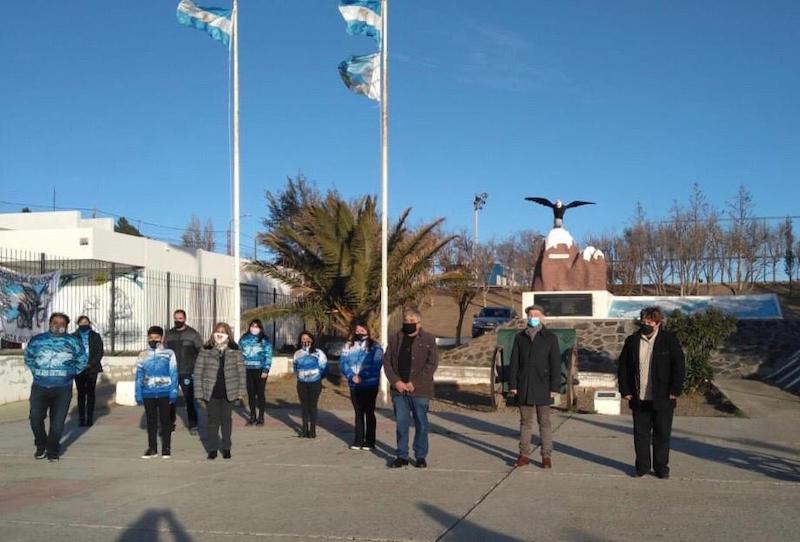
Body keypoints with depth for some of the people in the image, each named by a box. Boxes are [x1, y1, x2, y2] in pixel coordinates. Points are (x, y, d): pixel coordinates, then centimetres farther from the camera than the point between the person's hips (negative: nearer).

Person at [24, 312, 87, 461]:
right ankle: (41, 446, 18)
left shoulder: (73, 342, 3)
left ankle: (52, 449, 18)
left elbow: (83, 360, 16)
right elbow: (28, 358, 21)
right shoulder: (37, 340, 5)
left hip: (63, 389, -1)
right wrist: (36, 372, 11)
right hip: (40, 387, 1)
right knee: (35, 417, -6)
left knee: (58, 421, 0)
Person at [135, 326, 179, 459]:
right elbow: (139, 375, 7)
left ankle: (166, 448, 14)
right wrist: (138, 394, 4)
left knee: (165, 420, 5)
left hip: (164, 392, -2)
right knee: (151, 421, 11)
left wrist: (174, 392, -8)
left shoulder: (169, 353, -3)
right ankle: (152, 448, 20)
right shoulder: (143, 355, 5)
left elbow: (173, 374, -3)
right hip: (148, 393, 2)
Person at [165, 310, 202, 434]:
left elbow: (201, 351, -1)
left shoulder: (193, 333, -1)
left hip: (187, 373, -3)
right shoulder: (169, 334, 9)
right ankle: (170, 423, 19)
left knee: (190, 399, 1)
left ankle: (193, 425, 9)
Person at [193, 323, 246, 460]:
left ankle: (226, 447, 20)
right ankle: (212, 449, 15)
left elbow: (241, 371, 4)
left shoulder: (235, 351, 1)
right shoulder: (206, 350, -2)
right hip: (211, 392, 0)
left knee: (226, 420, 9)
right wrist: (200, 392, -4)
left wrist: (241, 391, -1)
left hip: (228, 392, 0)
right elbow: (198, 371, 0)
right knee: (213, 420, 6)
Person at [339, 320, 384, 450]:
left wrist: (363, 377, -21)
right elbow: (343, 363, -1)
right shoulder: (348, 346, 8)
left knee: (369, 413, 3)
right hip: (354, 385, 3)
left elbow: (376, 365, -12)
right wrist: (352, 376, -17)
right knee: (358, 413, 11)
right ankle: (358, 440, 18)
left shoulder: (375, 347, -2)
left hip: (370, 385, -3)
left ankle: (370, 441, 10)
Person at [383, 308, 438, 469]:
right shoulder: (395, 339, 9)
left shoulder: (428, 339, -1)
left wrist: (414, 383, -13)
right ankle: (402, 456, 16)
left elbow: (432, 364, -7)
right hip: (399, 389, 3)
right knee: (401, 423, 7)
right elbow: (387, 361, 8)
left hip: (420, 390, -3)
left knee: (421, 424, 4)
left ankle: (421, 456, 14)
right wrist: (396, 381, -6)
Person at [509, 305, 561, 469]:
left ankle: (547, 456, 8)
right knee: (525, 421, 8)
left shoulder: (550, 338, -1)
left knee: (544, 422, 2)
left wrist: (555, 388, -9)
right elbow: (514, 362, 6)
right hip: (524, 386, 2)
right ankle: (524, 455, 14)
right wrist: (512, 385, 0)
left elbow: (555, 364, -4)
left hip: (542, 387, -2)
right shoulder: (519, 337, 6)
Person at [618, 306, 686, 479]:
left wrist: (674, 391, -8)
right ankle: (642, 466, 19)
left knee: (662, 434, 6)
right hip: (639, 399, 2)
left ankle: (661, 467, 18)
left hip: (662, 399, -2)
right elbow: (623, 366, 9)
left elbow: (679, 366, -2)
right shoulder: (632, 341, 6)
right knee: (641, 434, 7)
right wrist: (625, 390, 2)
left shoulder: (669, 340, -1)